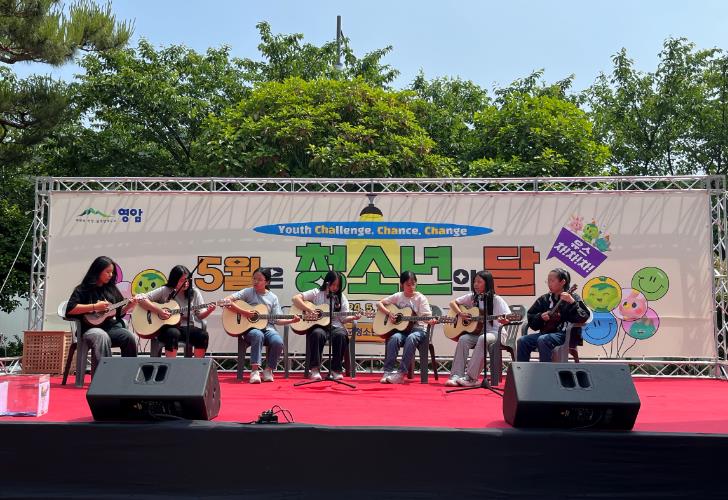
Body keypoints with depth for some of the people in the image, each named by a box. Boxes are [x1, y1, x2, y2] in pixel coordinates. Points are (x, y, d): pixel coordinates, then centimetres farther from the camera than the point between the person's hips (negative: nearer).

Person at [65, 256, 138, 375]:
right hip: (91, 328, -5)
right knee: (102, 336, -39)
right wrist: (95, 307, -15)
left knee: (130, 337, -24)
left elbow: (119, 312, 19)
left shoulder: (112, 289, 17)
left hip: (112, 327, 5)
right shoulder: (83, 289, 2)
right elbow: (70, 309, -11)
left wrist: (128, 306, -1)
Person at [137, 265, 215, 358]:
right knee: (173, 333, -38)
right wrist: (158, 311, -17)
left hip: (188, 327, 3)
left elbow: (200, 314, 6)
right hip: (166, 327, -3)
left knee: (203, 335, -27)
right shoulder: (165, 291, -2)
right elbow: (141, 299, -6)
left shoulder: (194, 293, 7)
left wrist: (208, 311, -17)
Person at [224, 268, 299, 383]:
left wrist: (291, 321, -9)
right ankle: (255, 371, -32)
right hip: (250, 328, -2)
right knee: (258, 335, -38)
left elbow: (277, 320, 7)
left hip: (267, 328, 2)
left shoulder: (273, 298, 9)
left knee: (278, 342, -29)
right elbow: (226, 300, -9)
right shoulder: (248, 292, 2)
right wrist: (243, 312, -18)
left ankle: (268, 370, -6)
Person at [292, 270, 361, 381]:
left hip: (335, 326, 2)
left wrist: (353, 317, -12)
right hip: (318, 325, -2)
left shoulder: (341, 298, 13)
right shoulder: (316, 293, 5)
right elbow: (295, 298, -4)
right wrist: (308, 309, -16)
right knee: (317, 334, -38)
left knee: (341, 335, -33)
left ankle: (336, 370, -20)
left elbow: (344, 318, 9)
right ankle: (314, 369, -27)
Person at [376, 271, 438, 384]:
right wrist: (389, 313, -7)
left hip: (417, 329, -2)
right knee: (394, 338, -33)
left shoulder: (421, 298, 1)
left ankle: (401, 373, -34)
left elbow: (426, 315, -10)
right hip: (401, 329, 2)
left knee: (411, 338, -37)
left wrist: (431, 320, -34)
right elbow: (379, 304, 10)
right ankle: (388, 372, -29)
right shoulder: (398, 296, 8)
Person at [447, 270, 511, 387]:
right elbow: (453, 303, 17)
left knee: (483, 339, -37)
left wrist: (504, 320, -34)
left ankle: (471, 377, -36)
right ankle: (456, 376, -32)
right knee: (463, 339, -28)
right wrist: (460, 313, -2)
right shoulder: (472, 297, 9)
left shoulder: (496, 300, -4)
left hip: (492, 332, -4)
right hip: (474, 332, 4)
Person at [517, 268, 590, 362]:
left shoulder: (573, 298, 0)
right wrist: (540, 317, -4)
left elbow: (584, 318, -13)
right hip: (546, 332, 6)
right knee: (523, 341, -16)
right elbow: (530, 317, 16)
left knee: (543, 340, -33)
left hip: (566, 335, -6)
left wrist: (572, 303, -25)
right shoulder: (544, 299, 13)